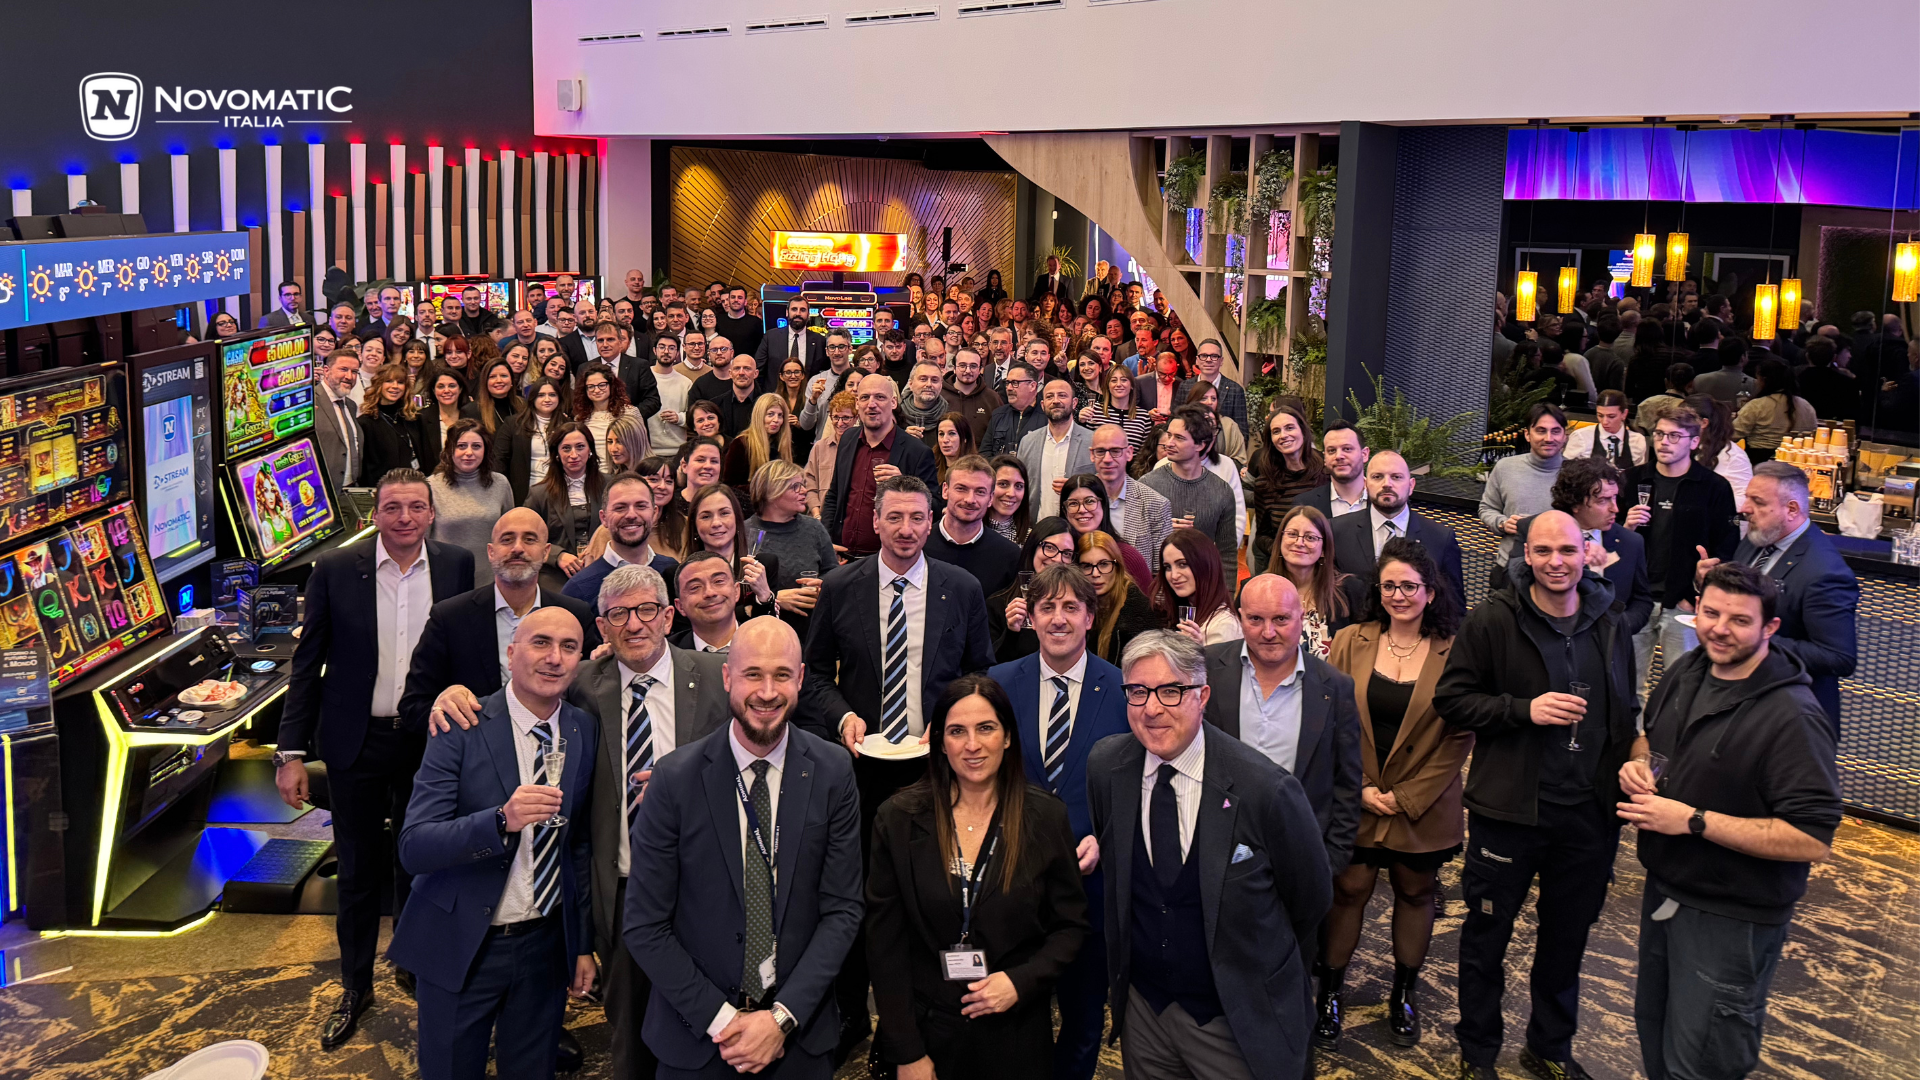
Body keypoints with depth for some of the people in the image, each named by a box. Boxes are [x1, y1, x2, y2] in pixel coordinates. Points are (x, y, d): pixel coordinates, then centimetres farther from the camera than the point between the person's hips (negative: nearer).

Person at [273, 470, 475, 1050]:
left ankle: (414, 963, 37)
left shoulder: (457, 566, -3)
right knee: (359, 870, 10)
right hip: (357, 742, -1)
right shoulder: (335, 570, -7)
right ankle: (355, 986, 27)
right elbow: (307, 665, -3)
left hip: (431, 740, 1)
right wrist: (291, 752, -6)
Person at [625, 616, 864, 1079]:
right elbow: (644, 925, -9)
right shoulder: (675, 778, -11)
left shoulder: (833, 774, -7)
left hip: (799, 1032, 1)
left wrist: (783, 1018, -13)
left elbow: (842, 911, -5)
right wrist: (719, 1018, -13)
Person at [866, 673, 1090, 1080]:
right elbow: (884, 942, -4)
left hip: (1017, 1035, 1)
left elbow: (1071, 926, 3)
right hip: (926, 1028, 0)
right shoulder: (899, 818, -6)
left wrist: (1021, 982, -14)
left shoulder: (1046, 817, -5)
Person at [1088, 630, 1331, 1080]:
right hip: (1141, 1008, 4)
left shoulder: (1266, 789, -22)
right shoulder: (1105, 766, -8)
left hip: (1239, 1025, -3)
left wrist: (1259, 969, 7)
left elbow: (1311, 900, -7)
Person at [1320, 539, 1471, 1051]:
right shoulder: (1351, 643, -1)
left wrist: (1407, 797, -10)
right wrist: (1359, 788, -8)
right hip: (1355, 800, 0)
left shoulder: (1454, 653, -6)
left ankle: (1403, 996, 31)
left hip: (1423, 806, 0)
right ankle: (1328, 993, 20)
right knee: (1349, 890, 4)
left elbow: (1460, 737, -6)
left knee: (1415, 893, 13)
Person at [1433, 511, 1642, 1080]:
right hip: (1509, 809, -4)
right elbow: (1451, 697, -10)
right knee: (1487, 933, 10)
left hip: (1588, 813, 4)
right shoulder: (1493, 620, -10)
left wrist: (1631, 762, 0)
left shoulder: (1609, 625, 5)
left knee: (1568, 937, 17)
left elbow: (1624, 710, 17)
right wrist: (1525, 709, -20)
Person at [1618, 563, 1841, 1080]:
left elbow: (1813, 840, -28)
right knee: (1653, 1029, 24)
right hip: (1664, 890, 8)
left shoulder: (1791, 717, -25)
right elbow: (1651, 734, 20)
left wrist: (1693, 820, -28)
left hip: (1731, 919, -7)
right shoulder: (1687, 673, 0)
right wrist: (1638, 762, -4)